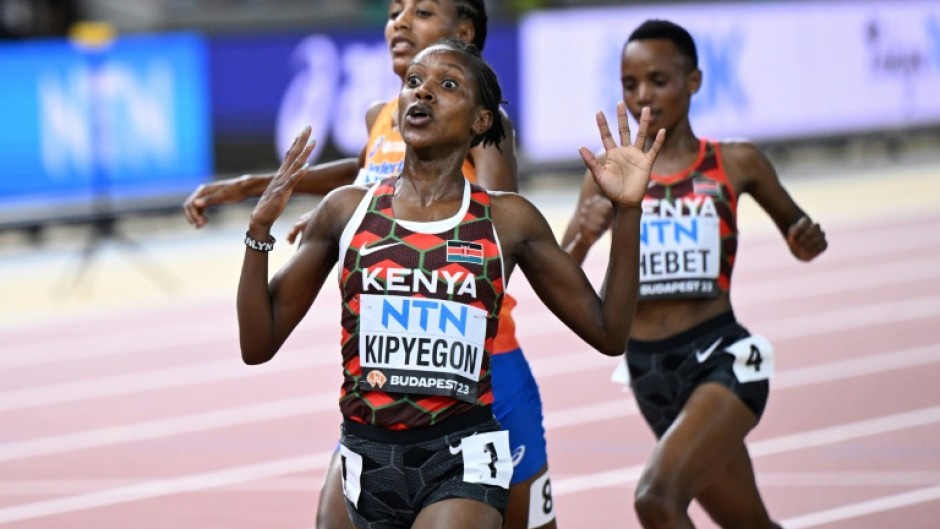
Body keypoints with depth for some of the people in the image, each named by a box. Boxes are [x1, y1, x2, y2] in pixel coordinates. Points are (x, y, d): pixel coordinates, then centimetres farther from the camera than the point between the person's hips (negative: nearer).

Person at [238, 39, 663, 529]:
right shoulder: (346, 211, 5)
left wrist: (627, 212, -4)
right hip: (370, 456, 3)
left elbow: (608, 333, 5)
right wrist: (260, 228, -8)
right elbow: (258, 345, 5)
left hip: (463, 456, -3)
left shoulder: (507, 221, 3)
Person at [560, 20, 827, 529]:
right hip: (648, 373, 4)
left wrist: (809, 239, -8)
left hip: (721, 358, -4)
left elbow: (796, 229, 16)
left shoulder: (735, 163, 0)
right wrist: (584, 237, -22)